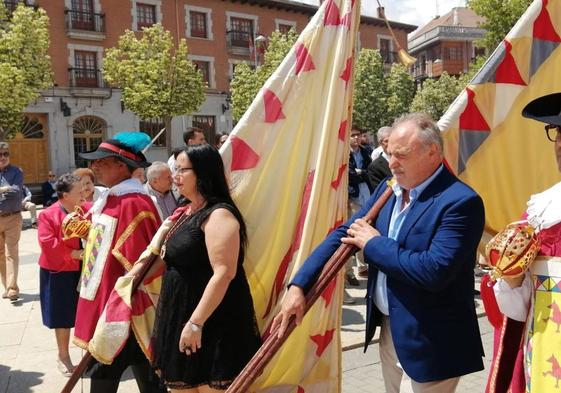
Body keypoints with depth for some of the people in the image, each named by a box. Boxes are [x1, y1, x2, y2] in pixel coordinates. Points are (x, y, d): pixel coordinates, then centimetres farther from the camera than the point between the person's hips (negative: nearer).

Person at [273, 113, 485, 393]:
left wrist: (374, 243, -18)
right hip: (389, 330, 7)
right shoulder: (388, 189, 3)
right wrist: (298, 285, -6)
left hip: (429, 343, -7)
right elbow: (343, 234, 3)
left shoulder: (461, 201, -20)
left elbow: (434, 271, -30)